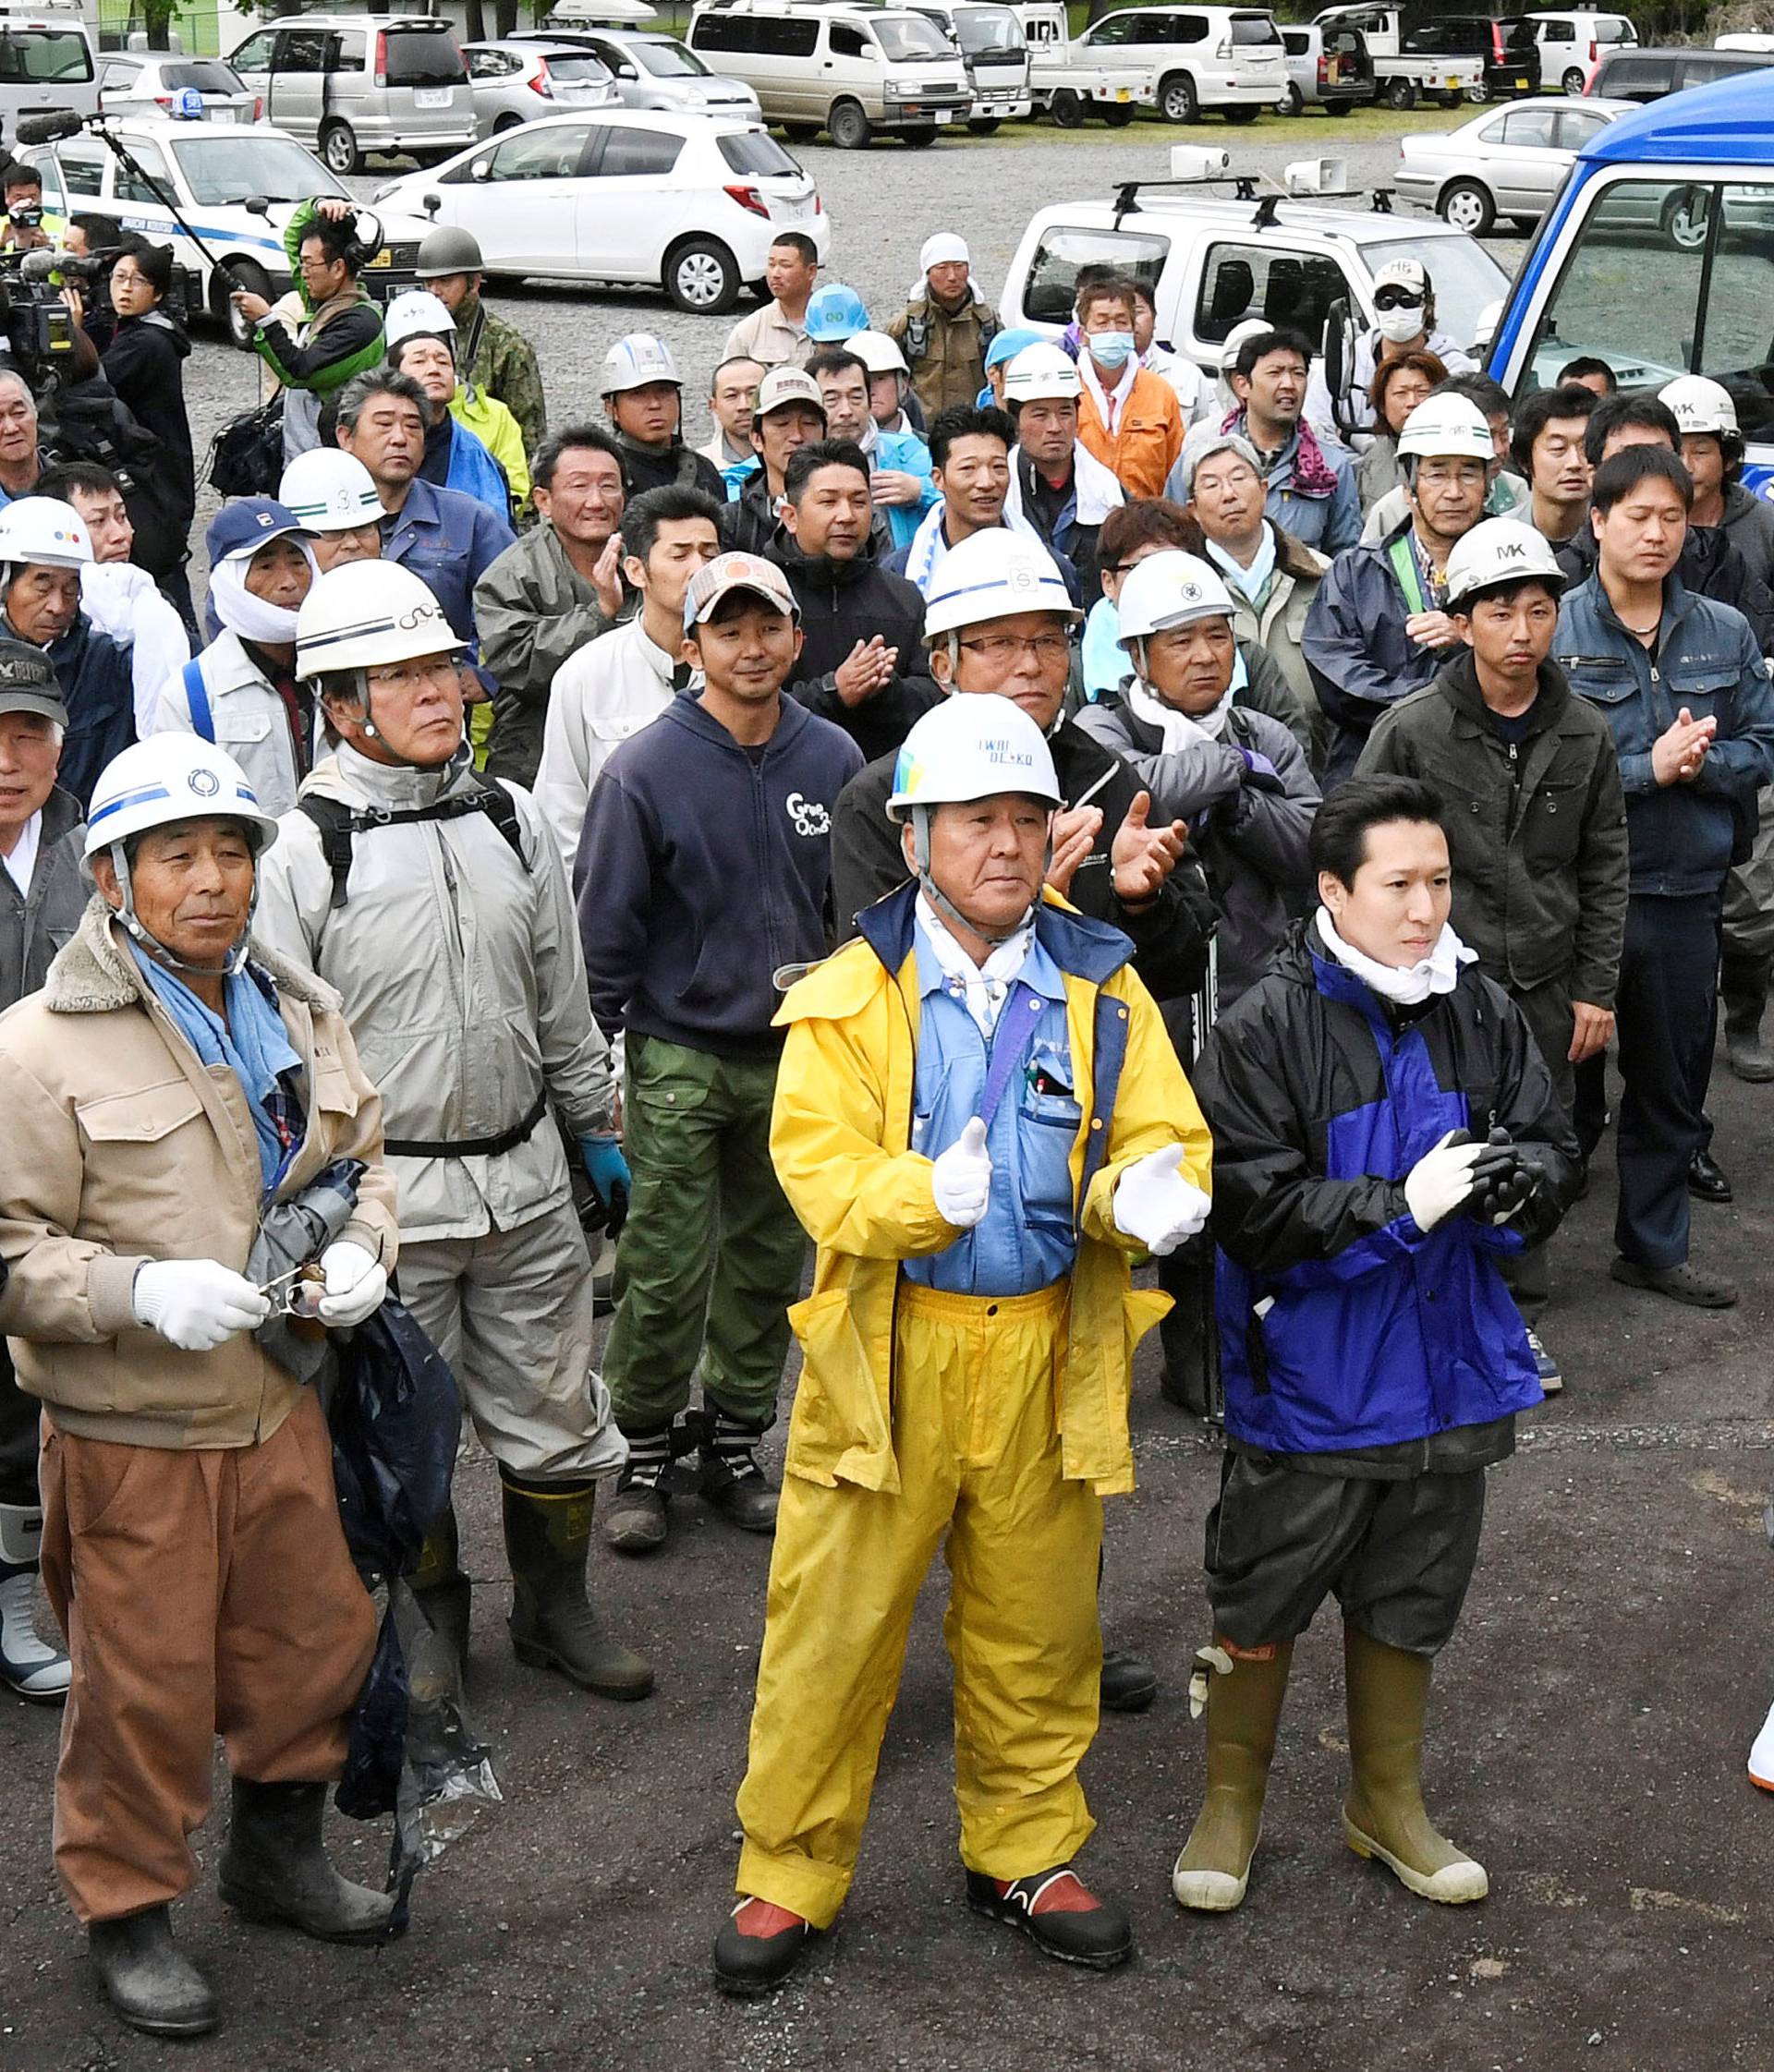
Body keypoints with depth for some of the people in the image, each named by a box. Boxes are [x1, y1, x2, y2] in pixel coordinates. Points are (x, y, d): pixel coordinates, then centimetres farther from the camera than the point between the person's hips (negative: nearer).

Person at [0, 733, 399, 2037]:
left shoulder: (301, 1015, 4)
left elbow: (362, 1158, 19)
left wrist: (361, 1248, -2)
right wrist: (143, 1292, -27)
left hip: (279, 1403, 6)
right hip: (130, 1429, -6)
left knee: (316, 1638, 18)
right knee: (147, 1682, 4)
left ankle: (279, 1852, 42)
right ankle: (128, 1908, 26)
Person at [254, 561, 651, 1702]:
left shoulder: (512, 820, 4)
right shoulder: (303, 849, -12)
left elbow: (563, 1000, 14)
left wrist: (597, 1128, 17)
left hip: (524, 1175, 4)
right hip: (382, 1196, -4)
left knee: (555, 1409, 14)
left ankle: (556, 1608, 33)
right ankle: (429, 1620, 30)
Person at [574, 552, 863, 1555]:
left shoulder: (834, 759, 1)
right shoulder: (647, 769, -9)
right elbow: (605, 924, -5)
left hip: (798, 1051, 4)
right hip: (681, 1057, -4)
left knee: (770, 1261, 13)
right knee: (667, 1272, -1)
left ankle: (735, 1441, 27)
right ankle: (645, 1452, 15)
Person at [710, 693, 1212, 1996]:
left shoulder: (1103, 987, 4)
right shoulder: (850, 995, -4)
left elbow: (1162, 1136, 0)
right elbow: (818, 1162, -13)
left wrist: (1149, 1190, -23)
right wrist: (924, 1195, -33)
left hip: (1048, 1352, 2)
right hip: (890, 1349, -2)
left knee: (1037, 1622, 14)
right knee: (834, 1629, 5)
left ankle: (1027, 1854, 34)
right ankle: (792, 1875, 21)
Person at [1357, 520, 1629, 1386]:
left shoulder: (1584, 734, 3)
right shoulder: (1411, 729, -9)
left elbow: (1603, 870, 9)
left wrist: (1596, 988, 6)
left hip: (1544, 984, 3)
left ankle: (1518, 1315, 26)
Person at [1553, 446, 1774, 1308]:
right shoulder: (1554, 630, -8)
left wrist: (1697, 762, -13)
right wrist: (1650, 767, -19)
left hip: (1685, 889, 5)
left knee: (1674, 1077, 16)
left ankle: (1654, 1245, 31)